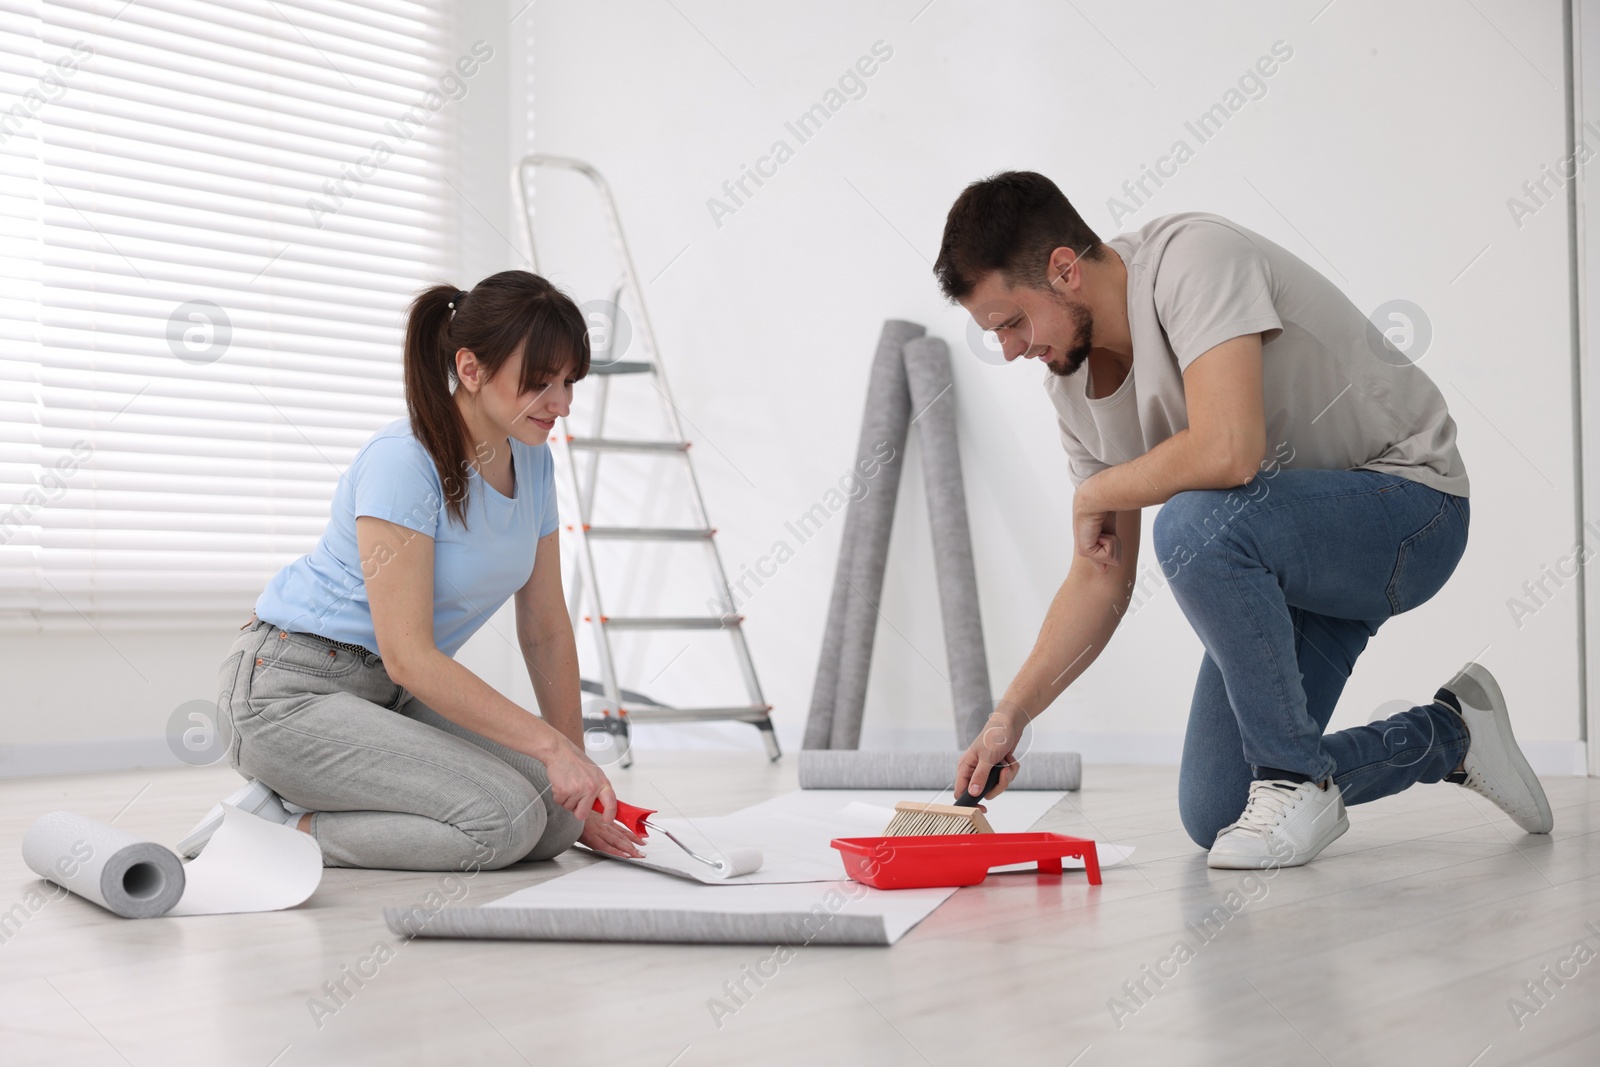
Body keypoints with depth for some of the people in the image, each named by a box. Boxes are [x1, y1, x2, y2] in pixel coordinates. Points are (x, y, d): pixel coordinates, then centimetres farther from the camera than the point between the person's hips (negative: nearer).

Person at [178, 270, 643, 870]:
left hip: (393, 696, 9)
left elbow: (545, 629, 8)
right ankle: (275, 830, -9)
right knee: (504, 821, -23)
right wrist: (551, 744, -27)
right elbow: (408, 655, -26)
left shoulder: (531, 461, 2)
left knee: (560, 815, -9)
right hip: (295, 689, -9)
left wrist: (577, 791, 7)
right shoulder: (403, 462, -22)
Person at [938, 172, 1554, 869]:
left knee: (1194, 525, -37)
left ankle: (1297, 780, -17)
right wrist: (1010, 715, -5)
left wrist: (1097, 492, -20)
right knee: (1213, 818, 3)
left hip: (1410, 503, -8)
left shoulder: (1192, 260, -25)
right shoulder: (1073, 386, -1)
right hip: (1286, 554, 8)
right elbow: (1102, 578, 3)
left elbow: (1227, 452, -39)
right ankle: (1447, 737, 23)